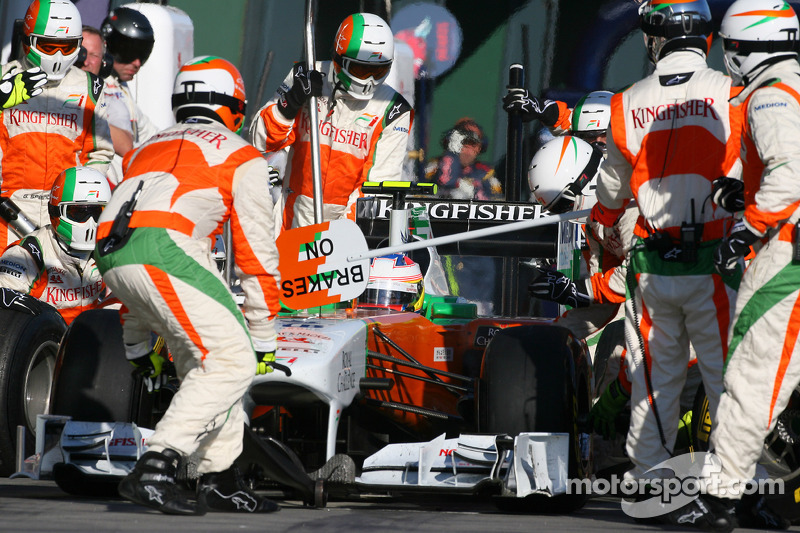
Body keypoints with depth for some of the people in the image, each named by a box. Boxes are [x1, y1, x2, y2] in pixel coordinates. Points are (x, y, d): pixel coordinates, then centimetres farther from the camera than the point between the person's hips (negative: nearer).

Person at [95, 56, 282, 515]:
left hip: (111, 254, 7)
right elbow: (256, 254, 17)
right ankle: (155, 468, -17)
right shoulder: (242, 156, 20)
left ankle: (221, 481, 17)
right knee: (232, 361, -4)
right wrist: (263, 338, 24)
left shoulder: (147, 150, 38)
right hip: (165, 250, -7)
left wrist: (138, 345, 46)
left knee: (199, 358, 20)